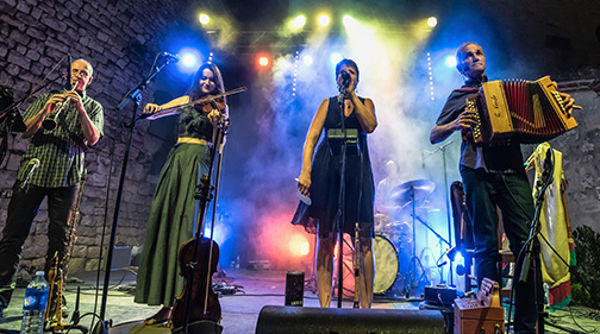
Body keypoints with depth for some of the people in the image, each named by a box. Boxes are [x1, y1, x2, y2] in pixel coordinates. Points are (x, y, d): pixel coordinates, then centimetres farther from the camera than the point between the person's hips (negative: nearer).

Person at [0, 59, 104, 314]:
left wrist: (80, 109, -16)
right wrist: (45, 111, -10)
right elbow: (25, 132, 7)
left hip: (67, 176, -1)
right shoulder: (47, 97, 18)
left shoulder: (93, 107, 13)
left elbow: (92, 139, -4)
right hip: (33, 171, 2)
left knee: (60, 236, -1)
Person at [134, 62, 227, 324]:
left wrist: (215, 123, -18)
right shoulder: (187, 100, 22)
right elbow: (153, 112, 20)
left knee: (185, 222, -14)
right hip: (177, 159, 5)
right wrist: (151, 108, -3)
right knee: (164, 220, -2)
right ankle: (166, 303, 5)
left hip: (198, 161, -5)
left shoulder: (218, 108, 11)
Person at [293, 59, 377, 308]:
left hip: (357, 170, 1)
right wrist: (305, 171, -10)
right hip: (327, 169, 0)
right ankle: (324, 304, 10)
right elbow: (311, 138, 4)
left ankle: (366, 304, 8)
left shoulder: (365, 103, 17)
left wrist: (352, 94, -4)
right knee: (326, 238, 1)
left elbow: (369, 126, -7)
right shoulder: (327, 104, 15)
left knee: (363, 239, -3)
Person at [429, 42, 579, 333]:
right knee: (487, 245, -4)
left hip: (512, 170, 3)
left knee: (526, 241, -7)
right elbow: (433, 136, 11)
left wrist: (559, 102, 9)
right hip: (478, 172, -2)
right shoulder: (459, 96, 17)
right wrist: (456, 125, -7)